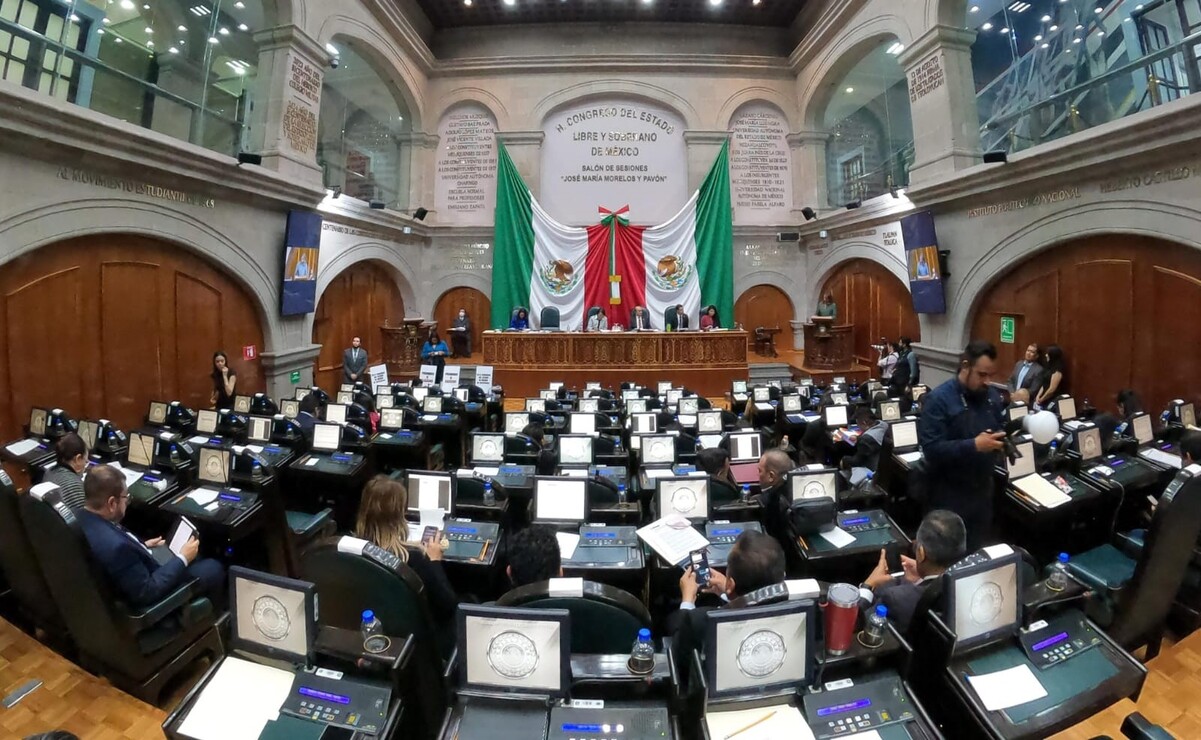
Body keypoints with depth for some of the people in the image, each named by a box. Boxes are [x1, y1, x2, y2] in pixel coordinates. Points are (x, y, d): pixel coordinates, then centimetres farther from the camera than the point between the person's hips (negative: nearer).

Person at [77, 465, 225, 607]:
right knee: (214, 568, 10)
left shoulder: (85, 517, -13)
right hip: (149, 590, -8)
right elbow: (146, 593, -30)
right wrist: (182, 559, -21)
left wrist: (142, 546, 6)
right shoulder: (115, 546, -40)